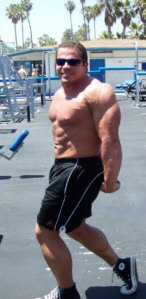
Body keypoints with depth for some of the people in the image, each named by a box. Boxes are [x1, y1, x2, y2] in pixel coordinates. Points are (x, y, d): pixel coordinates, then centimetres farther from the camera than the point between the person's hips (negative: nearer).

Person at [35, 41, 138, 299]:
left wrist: (109, 181, -26)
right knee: (75, 228, 24)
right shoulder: (60, 93, 10)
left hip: (81, 171, -10)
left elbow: (110, 141, -25)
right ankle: (122, 266, 41)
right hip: (63, 167, 10)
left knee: (45, 231, -2)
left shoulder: (97, 92, -20)